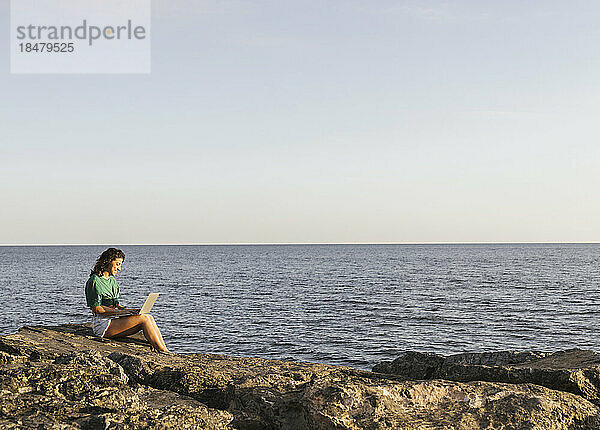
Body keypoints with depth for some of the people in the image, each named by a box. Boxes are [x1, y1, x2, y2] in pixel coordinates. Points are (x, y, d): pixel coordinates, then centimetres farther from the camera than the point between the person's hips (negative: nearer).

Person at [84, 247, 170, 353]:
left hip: (114, 319, 8)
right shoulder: (94, 282, -11)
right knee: (144, 319, -21)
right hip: (102, 325, -8)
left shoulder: (112, 280, 17)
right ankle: (164, 352, -18)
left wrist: (128, 310, 0)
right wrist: (122, 312, -18)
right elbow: (96, 309, -15)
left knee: (149, 317, -13)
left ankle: (164, 350, -20)